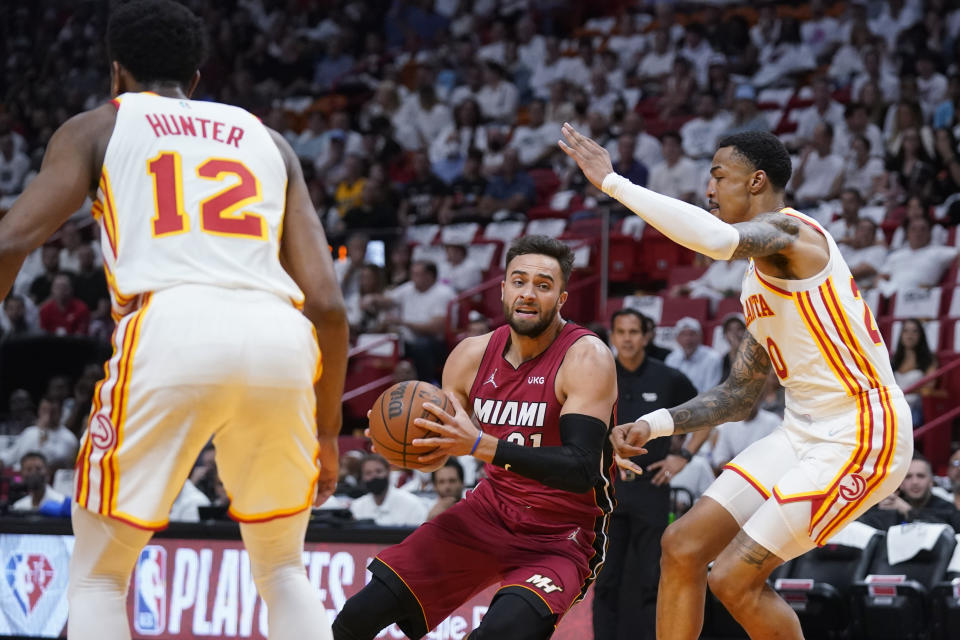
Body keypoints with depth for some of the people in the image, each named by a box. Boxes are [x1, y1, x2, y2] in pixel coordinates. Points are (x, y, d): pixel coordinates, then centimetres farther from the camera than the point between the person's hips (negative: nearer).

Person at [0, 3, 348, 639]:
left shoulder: (97, 126, 22)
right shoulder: (267, 140, 29)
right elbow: (327, 303, 19)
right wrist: (327, 431, 28)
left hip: (171, 329, -3)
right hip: (279, 338, 3)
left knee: (99, 574, 13)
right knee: (283, 568, 24)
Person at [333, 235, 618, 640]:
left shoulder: (587, 359, -18)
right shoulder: (473, 355, -1)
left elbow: (583, 471, -29)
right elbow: (433, 452, 11)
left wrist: (479, 445, -37)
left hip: (561, 539, -5)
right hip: (491, 512, 5)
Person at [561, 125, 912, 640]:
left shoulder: (789, 230, -15)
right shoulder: (758, 280, 16)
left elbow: (718, 239, -38)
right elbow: (739, 395, 20)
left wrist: (612, 183, -32)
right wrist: (652, 426, 6)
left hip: (859, 438, -10)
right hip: (802, 434, 10)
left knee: (734, 579, -12)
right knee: (682, 546, 5)